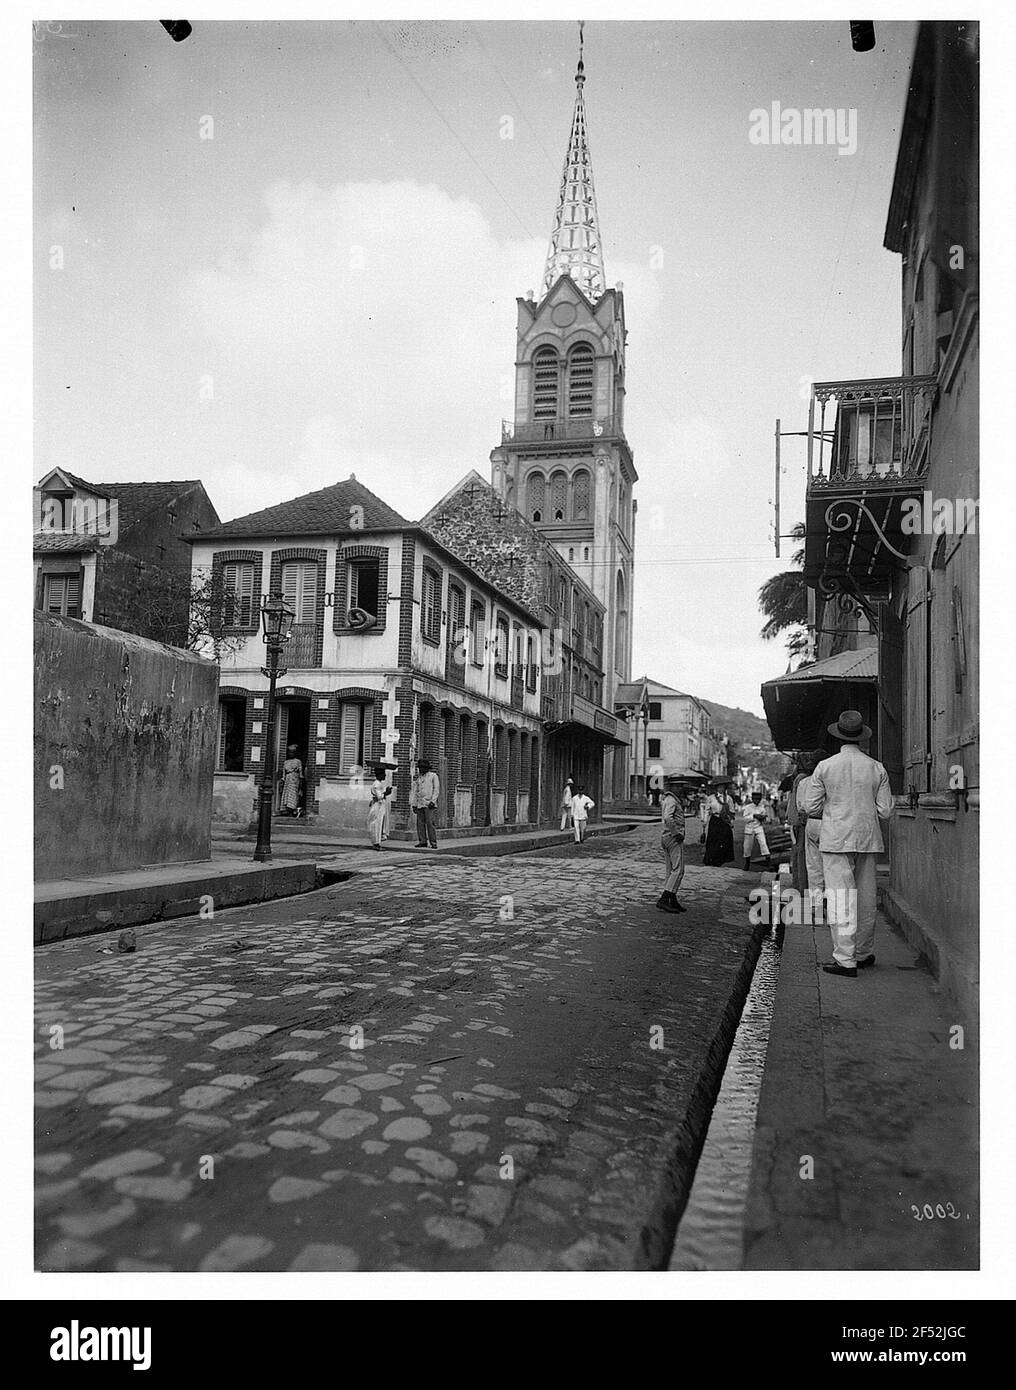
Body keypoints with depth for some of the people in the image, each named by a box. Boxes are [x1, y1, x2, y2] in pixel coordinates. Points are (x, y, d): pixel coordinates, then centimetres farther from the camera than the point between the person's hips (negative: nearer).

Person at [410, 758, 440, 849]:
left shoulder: (433, 776, 6)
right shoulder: (417, 778, 17)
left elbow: (436, 789, 0)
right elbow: (414, 791, 17)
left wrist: (433, 801, -10)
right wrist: (413, 804, 10)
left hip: (429, 804, -5)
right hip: (419, 804, 5)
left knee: (430, 823, -11)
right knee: (420, 823, 0)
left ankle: (433, 842, -10)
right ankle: (422, 842, 5)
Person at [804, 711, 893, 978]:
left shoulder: (825, 767, -5)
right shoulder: (877, 768, 2)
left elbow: (811, 807, -2)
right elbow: (885, 811, 3)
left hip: (836, 839, -3)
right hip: (868, 839, 3)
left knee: (841, 899, -4)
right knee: (865, 898, 13)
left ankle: (845, 960, -6)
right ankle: (864, 953, 24)